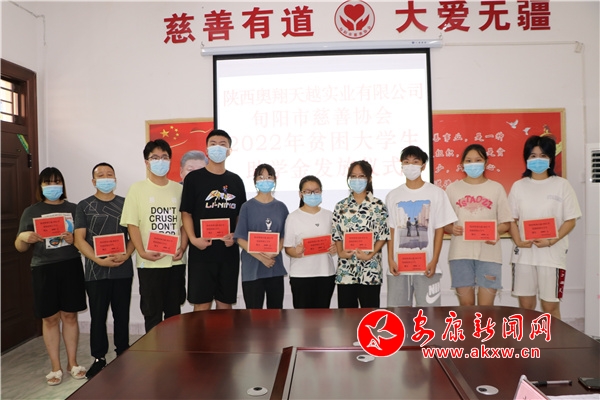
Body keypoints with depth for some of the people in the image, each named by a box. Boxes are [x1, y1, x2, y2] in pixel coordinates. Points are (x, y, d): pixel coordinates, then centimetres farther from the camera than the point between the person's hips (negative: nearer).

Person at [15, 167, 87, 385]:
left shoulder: (73, 209, 6)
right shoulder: (31, 212, 5)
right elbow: (20, 247, 7)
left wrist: (75, 239, -12)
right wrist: (23, 237, -15)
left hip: (71, 266, 1)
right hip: (44, 269, 0)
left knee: (70, 315, 7)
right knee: (50, 318, 5)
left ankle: (72, 362, 20)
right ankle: (55, 367, 17)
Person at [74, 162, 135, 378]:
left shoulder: (125, 204, 7)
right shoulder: (84, 205, 3)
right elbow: (79, 239, -3)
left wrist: (126, 255, -12)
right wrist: (100, 260, -14)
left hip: (123, 270, 1)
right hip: (96, 271, -1)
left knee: (122, 316, 9)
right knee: (98, 317, 7)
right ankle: (99, 358, 21)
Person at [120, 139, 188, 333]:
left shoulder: (179, 189, 8)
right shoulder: (137, 188, 0)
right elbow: (132, 224, -4)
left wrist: (182, 248, -5)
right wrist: (142, 252, -15)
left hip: (175, 261, 3)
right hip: (149, 263, -2)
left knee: (174, 311, 12)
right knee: (152, 312, 6)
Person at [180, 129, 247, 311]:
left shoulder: (235, 180, 10)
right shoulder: (193, 178, 1)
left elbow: (241, 214, 13)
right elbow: (186, 213, -1)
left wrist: (235, 235, -5)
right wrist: (193, 239, -15)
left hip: (229, 251, 3)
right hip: (202, 251, -3)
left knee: (225, 304, 10)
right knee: (202, 305, 1)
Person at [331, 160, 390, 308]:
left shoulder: (378, 205, 0)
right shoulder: (341, 206, 8)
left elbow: (383, 235, -2)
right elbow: (336, 235, 10)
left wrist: (370, 254, -14)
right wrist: (340, 252, -7)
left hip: (370, 269, -2)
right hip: (345, 269, 3)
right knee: (346, 309, 9)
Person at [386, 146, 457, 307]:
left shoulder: (436, 193, 1)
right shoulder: (392, 196, 7)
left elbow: (439, 229, 0)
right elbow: (391, 231, 6)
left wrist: (434, 261, -7)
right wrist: (390, 260, -2)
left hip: (426, 267, -2)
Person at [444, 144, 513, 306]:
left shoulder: (496, 188, 9)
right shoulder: (452, 188, 9)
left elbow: (506, 223, 8)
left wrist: (497, 232, -13)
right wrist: (451, 229, -13)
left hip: (489, 252, 0)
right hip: (461, 252, 0)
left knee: (486, 306, 0)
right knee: (466, 304, 4)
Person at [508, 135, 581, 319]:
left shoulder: (561, 185, 0)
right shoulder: (518, 186, 7)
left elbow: (570, 221, -2)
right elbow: (512, 219, 7)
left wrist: (551, 241, -16)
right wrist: (518, 241, -10)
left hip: (552, 254, -2)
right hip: (524, 254, 2)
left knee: (550, 306, 4)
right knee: (525, 305, 9)